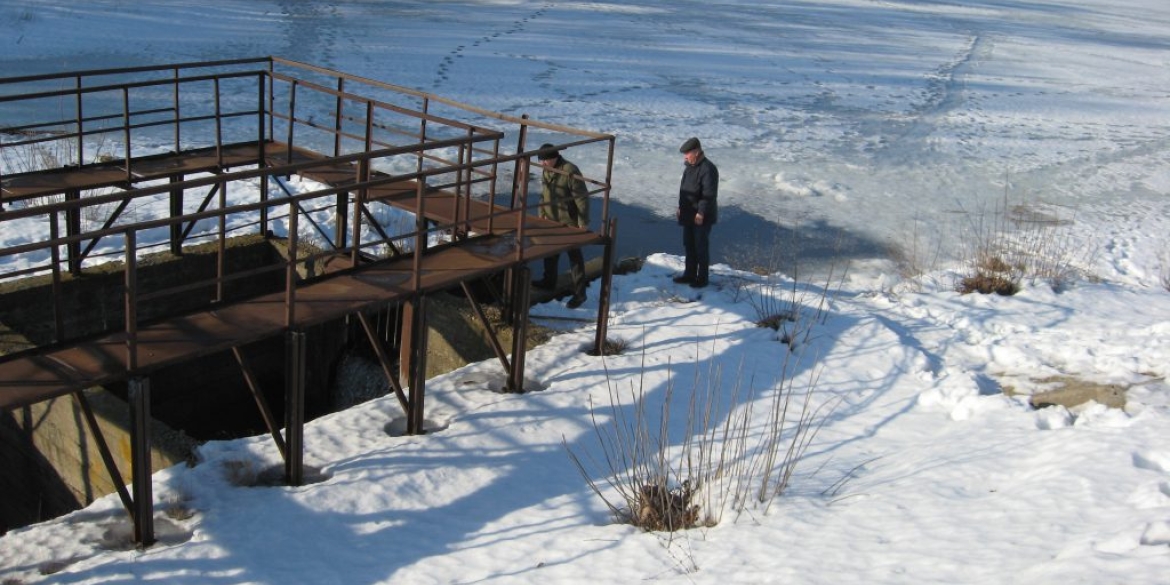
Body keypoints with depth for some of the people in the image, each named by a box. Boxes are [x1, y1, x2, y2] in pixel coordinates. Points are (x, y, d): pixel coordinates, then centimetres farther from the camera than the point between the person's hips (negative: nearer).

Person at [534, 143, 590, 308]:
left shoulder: (570, 171, -24)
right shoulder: (547, 170, 2)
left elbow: (582, 198, -21)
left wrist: (583, 222, -20)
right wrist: (542, 213, 19)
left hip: (569, 222, -8)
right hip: (551, 220, 8)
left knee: (575, 256, -1)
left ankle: (579, 293, 5)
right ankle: (549, 281, 41)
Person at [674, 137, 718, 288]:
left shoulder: (708, 169, -20)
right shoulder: (690, 167, 10)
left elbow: (709, 194, -23)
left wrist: (701, 213, -23)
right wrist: (681, 207, 21)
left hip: (701, 217, -9)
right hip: (688, 215, 9)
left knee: (701, 247, 0)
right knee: (689, 245, 16)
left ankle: (702, 278, 9)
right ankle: (689, 274, 27)